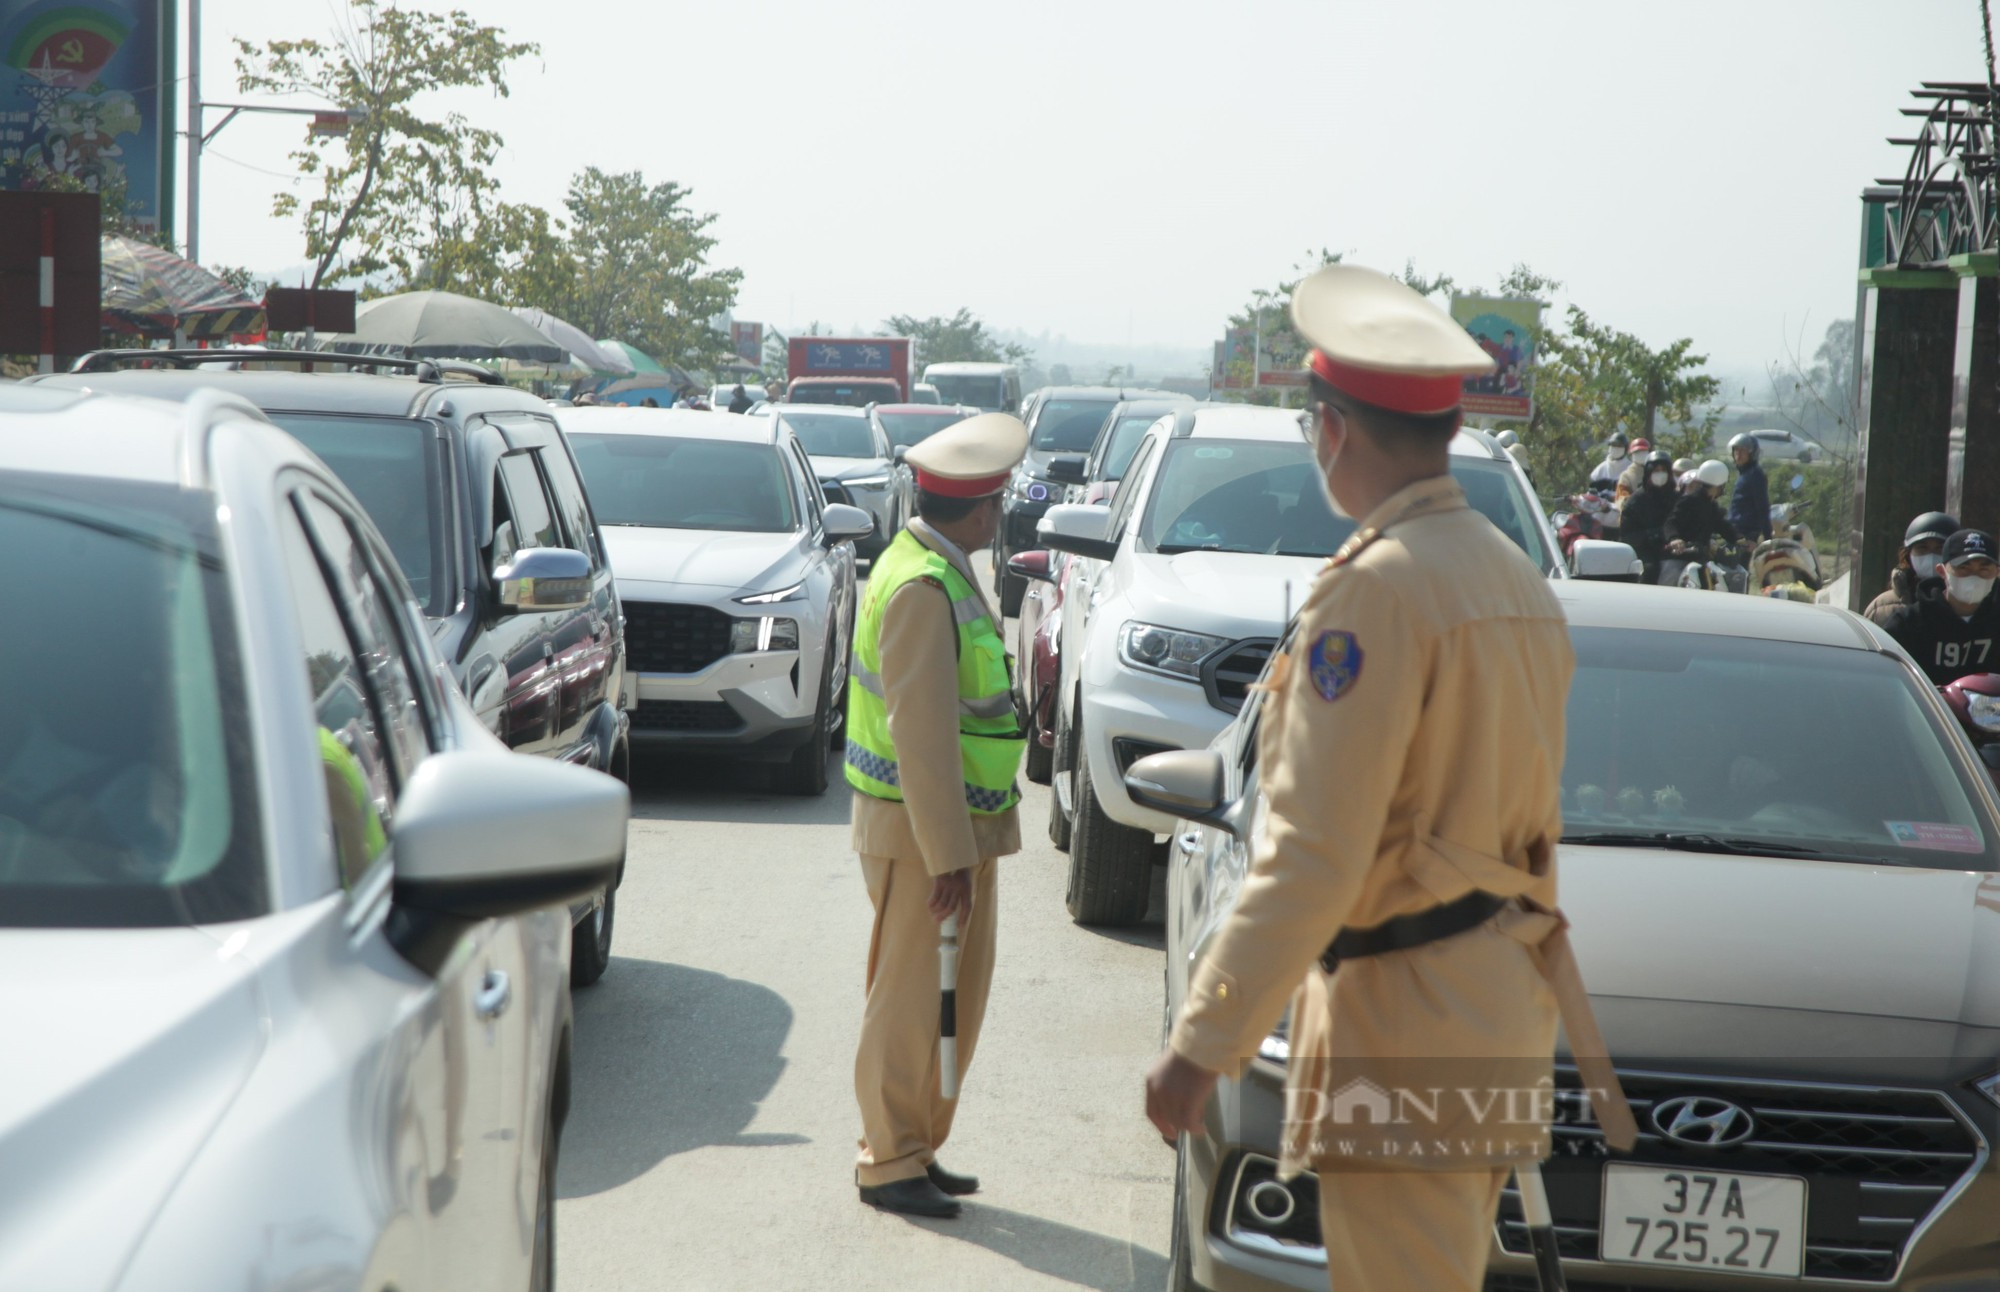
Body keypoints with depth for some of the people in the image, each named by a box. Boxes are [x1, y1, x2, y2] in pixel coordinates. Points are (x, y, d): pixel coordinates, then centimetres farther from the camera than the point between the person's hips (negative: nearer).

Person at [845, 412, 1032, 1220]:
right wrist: (949, 855, -23)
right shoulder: (920, 587, -20)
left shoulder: (946, 574, 13)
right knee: (911, 999, -1)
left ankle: (919, 1148, 23)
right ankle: (888, 1162, 7)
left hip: (960, 824, 10)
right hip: (920, 829, -10)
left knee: (959, 991, 14)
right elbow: (920, 732, -23)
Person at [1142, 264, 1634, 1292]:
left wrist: (1202, 1042, -19)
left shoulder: (1376, 589, -17)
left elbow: (1314, 853, -22)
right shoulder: (1516, 579, 12)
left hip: (1406, 1015, -10)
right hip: (1499, 998, 10)